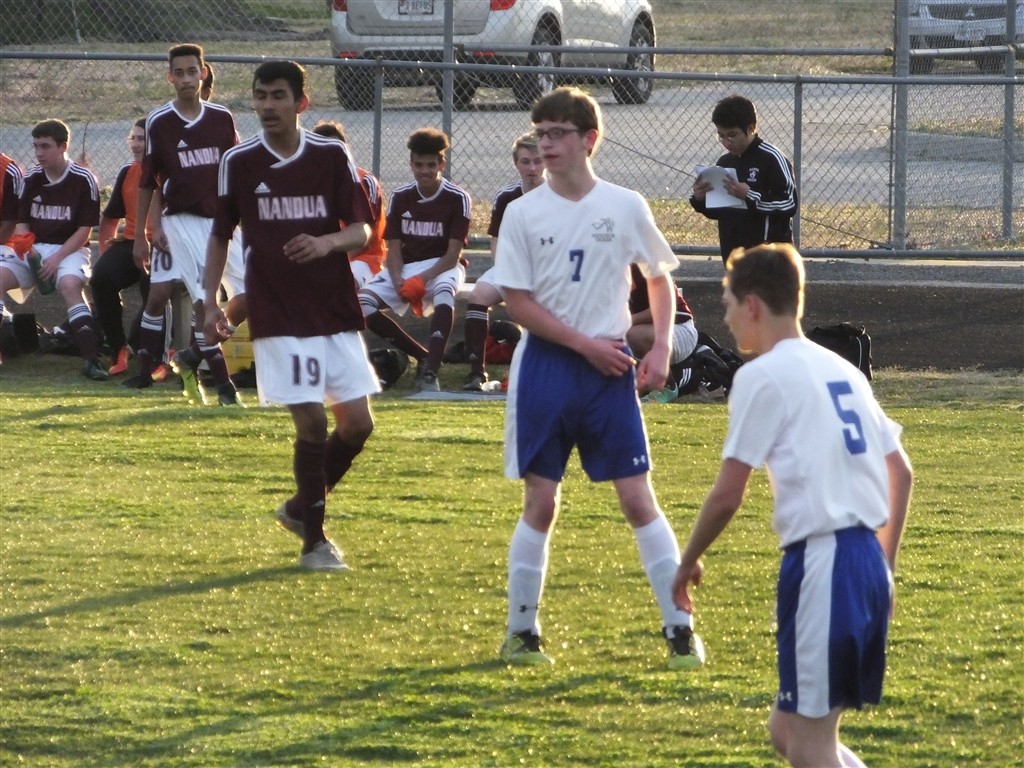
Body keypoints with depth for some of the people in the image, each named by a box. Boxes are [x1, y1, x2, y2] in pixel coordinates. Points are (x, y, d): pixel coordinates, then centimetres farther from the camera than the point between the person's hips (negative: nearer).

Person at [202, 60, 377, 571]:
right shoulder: (239, 163, -1)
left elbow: (362, 231, 1)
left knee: (357, 423, 1)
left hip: (337, 312, 2)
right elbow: (220, 236, 9)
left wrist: (329, 242, -20)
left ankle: (302, 508, 25)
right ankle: (314, 541, 4)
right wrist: (211, 303, 3)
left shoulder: (332, 157, 0)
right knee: (311, 423, -10)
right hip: (278, 317, -2)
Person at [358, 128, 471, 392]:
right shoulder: (400, 198, 1)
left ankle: (430, 372, -47)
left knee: (444, 292, -41)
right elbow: (394, 250, 0)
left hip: (442, 267, -4)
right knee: (362, 303, -21)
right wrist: (399, 283, -19)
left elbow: (453, 254, -13)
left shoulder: (457, 199, -10)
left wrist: (423, 279, -27)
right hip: (405, 269, 4)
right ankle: (423, 357, -9)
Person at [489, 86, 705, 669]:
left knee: (638, 497, -3)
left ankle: (681, 629, 0)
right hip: (546, 365, 0)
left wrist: (661, 348, -1)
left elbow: (661, 278, 12)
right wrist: (586, 344, -12)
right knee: (541, 502, 2)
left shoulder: (626, 207, 1)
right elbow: (518, 302, -4)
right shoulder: (524, 213, -1)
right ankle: (522, 632, 12)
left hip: (611, 367, 0)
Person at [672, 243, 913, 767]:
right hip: (868, 560, 8)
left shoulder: (762, 375, -6)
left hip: (819, 562, -8)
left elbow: (728, 495, -7)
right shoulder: (841, 370, 18)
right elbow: (901, 473, 20)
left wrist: (687, 564, 8)